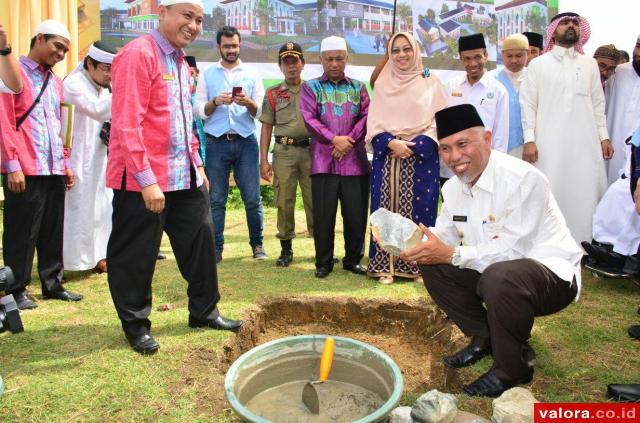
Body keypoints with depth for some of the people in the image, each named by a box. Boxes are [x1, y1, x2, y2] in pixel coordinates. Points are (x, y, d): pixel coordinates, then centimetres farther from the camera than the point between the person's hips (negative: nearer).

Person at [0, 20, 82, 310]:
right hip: (25, 170, -6)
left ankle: (53, 283, 21)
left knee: (53, 231, 11)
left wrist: (65, 163, 16)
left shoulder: (56, 82, 18)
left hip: (54, 169, 7)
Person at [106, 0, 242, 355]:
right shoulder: (137, 55, -13)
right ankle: (135, 325, 23)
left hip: (185, 177, 9)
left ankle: (204, 312, 29)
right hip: (143, 179, -9)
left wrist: (197, 164, 18)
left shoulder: (179, 61, 16)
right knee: (136, 256, 5)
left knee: (200, 241, 13)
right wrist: (146, 179, -23)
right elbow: (126, 124, -20)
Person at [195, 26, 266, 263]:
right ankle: (216, 247, 12)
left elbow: (260, 112, 3)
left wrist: (248, 103, -17)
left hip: (246, 142, 0)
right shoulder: (207, 75, 10)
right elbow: (198, 110, 3)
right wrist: (215, 102, -15)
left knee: (252, 198, 1)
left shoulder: (252, 75, 10)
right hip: (217, 143, 0)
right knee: (216, 199, 3)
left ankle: (257, 244, 15)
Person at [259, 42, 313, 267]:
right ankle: (286, 248, 13)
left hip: (310, 149, 0)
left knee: (314, 199, 0)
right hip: (284, 150, 1)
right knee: (284, 201, 2)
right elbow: (266, 128, 10)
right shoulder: (273, 93, 12)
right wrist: (264, 160, 2)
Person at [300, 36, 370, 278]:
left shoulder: (358, 87, 16)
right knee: (323, 215, 1)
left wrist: (348, 140, -11)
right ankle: (324, 262, 14)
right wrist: (334, 139, -14)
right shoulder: (311, 87, 10)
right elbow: (309, 119, -3)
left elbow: (366, 117, 4)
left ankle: (353, 260, 19)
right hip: (323, 161, -1)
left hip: (355, 160, 2)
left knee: (356, 214, 4)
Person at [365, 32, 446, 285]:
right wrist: (391, 143, -11)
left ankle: (419, 265, 6)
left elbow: (439, 120, 0)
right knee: (387, 210, -1)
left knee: (420, 209, -3)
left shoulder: (430, 82, 8)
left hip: (422, 157, -1)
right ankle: (385, 266, 5)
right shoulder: (382, 84, 14)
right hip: (387, 156, 2)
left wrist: (415, 146, -13)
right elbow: (373, 122, 7)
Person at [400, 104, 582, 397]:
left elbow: (514, 249, -29)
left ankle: (513, 367, -9)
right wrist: (421, 244, -19)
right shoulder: (454, 187, 2)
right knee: (432, 266, -5)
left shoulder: (523, 179, -24)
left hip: (552, 273, -8)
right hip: (490, 270, 8)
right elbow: (445, 237, 3)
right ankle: (484, 339, 13)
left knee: (500, 277, -37)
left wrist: (452, 254, -28)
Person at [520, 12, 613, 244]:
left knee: (585, 195, 2)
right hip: (550, 144, -3)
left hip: (585, 143, 3)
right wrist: (529, 140, -9)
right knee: (550, 195, -4)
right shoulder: (538, 64, 6)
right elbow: (528, 104, 0)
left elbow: (598, 103, 16)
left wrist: (604, 136, 8)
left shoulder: (590, 64, 15)